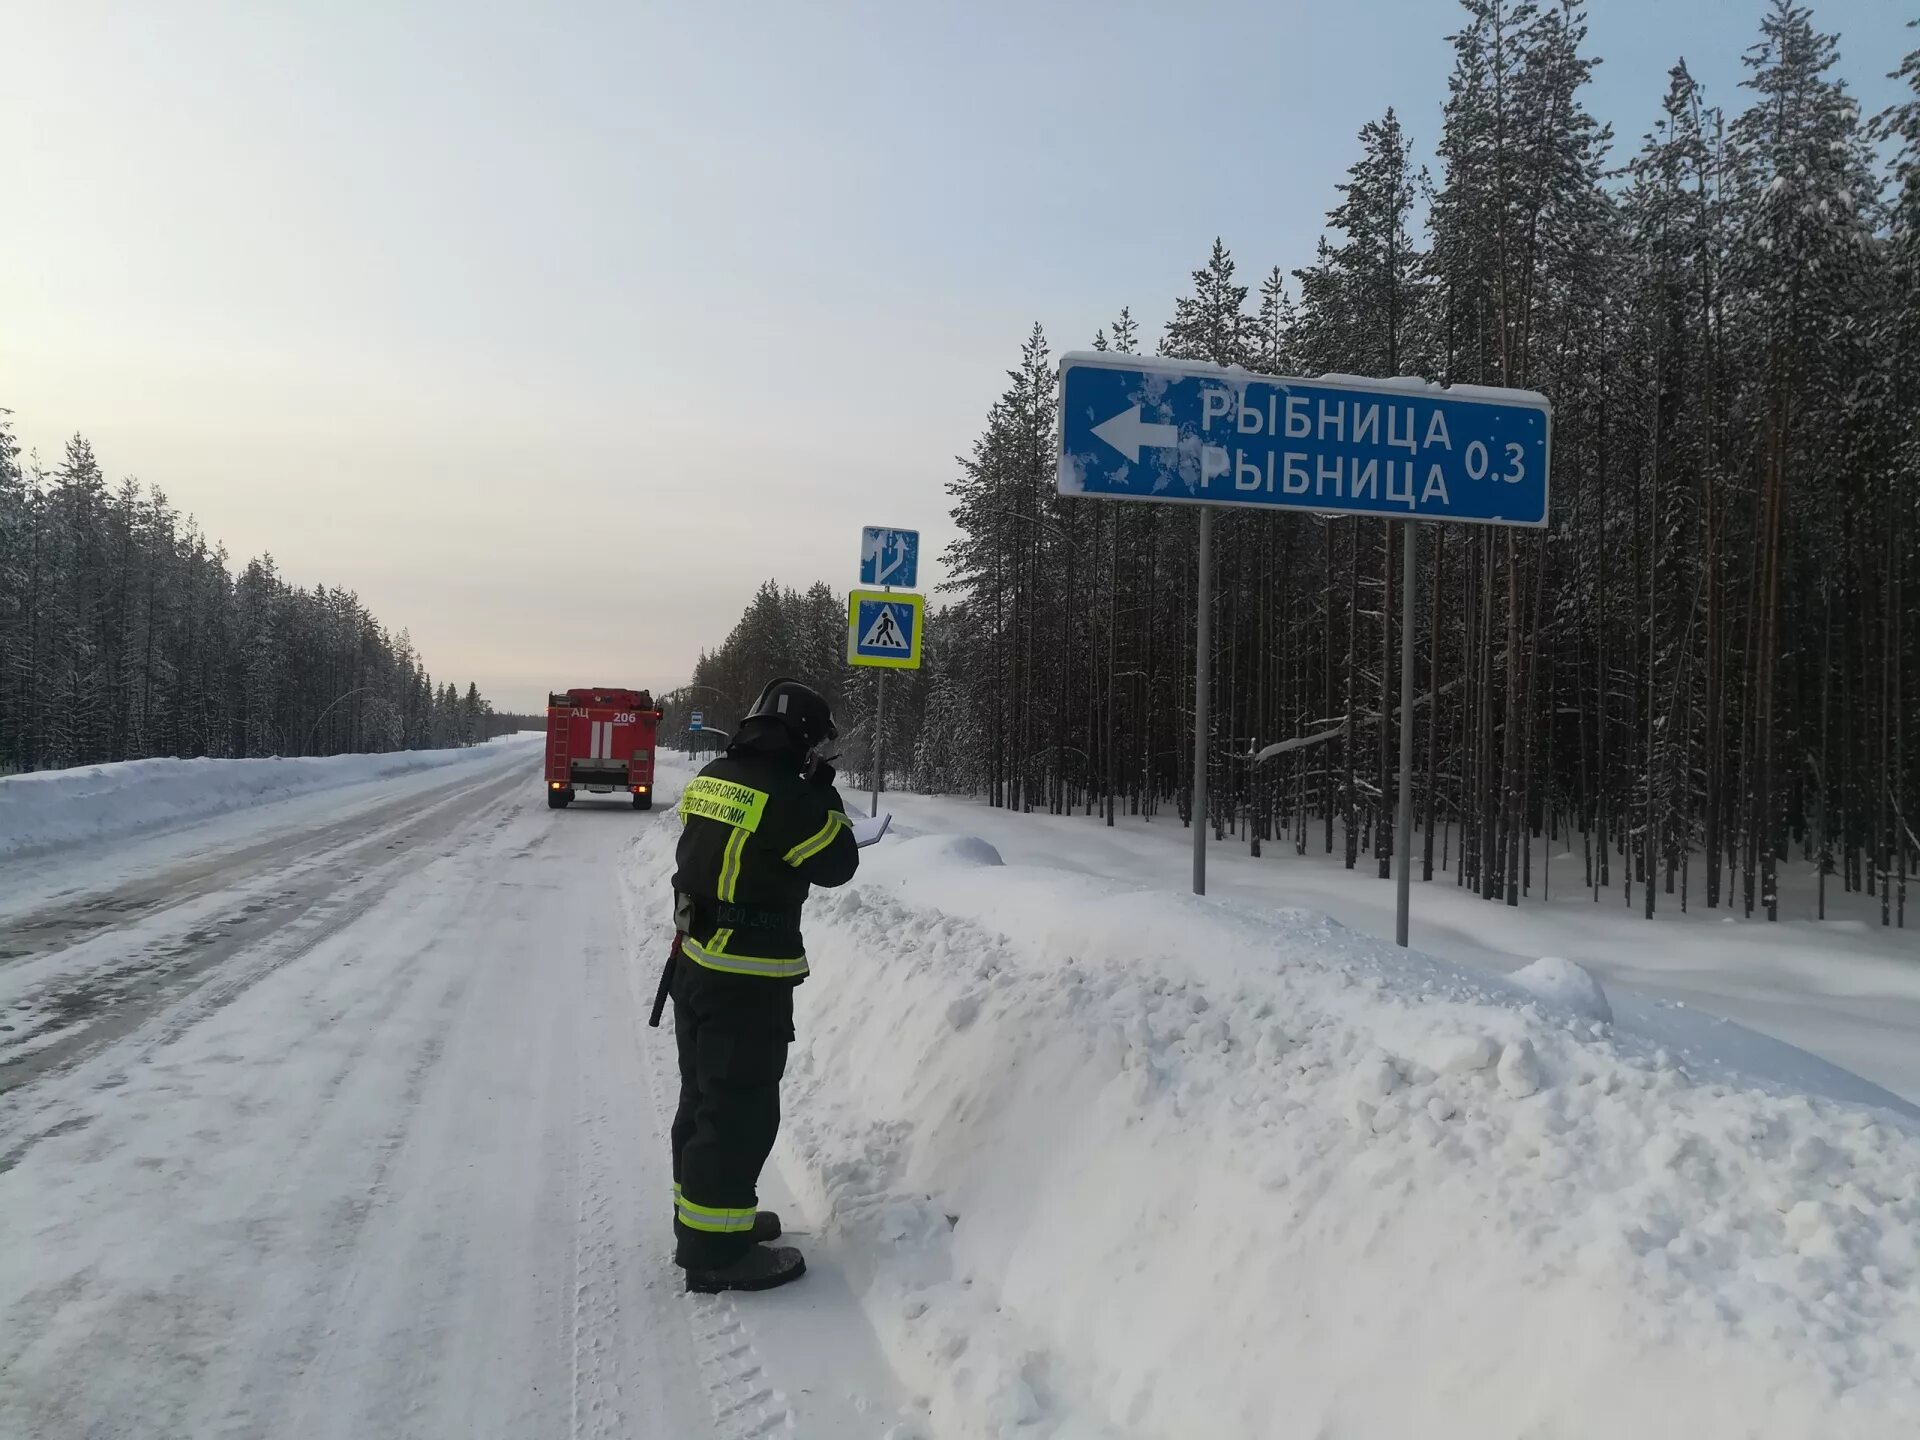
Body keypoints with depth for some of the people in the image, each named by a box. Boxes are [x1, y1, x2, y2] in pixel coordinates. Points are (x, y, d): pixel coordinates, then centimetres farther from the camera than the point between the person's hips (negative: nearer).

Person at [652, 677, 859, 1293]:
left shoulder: (709, 780, 5)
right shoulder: (788, 798, -20)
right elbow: (837, 864, -10)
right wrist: (825, 796, 1)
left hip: (693, 964, 9)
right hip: (747, 984, -9)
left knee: (704, 1097, 20)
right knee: (741, 1113, 1)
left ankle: (701, 1212, 36)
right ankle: (716, 1251, 9)